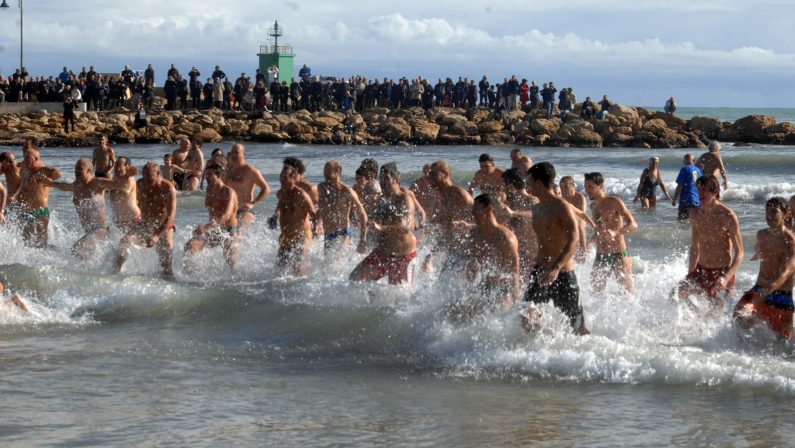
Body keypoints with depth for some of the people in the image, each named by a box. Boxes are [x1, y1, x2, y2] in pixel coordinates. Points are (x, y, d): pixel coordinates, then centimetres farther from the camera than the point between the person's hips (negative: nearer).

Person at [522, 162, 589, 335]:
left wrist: (556, 269, -39)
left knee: (577, 328, 2)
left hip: (562, 274, -7)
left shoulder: (561, 207, -14)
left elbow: (573, 242, -26)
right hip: (540, 271, 7)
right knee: (528, 316, -13)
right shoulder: (538, 209, 12)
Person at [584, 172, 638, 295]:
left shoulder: (614, 202, -10)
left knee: (629, 293, -1)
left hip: (618, 256, -6)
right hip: (600, 257, 6)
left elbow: (633, 225, -19)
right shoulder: (593, 206, 11)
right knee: (596, 291, 5)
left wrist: (615, 232, -35)